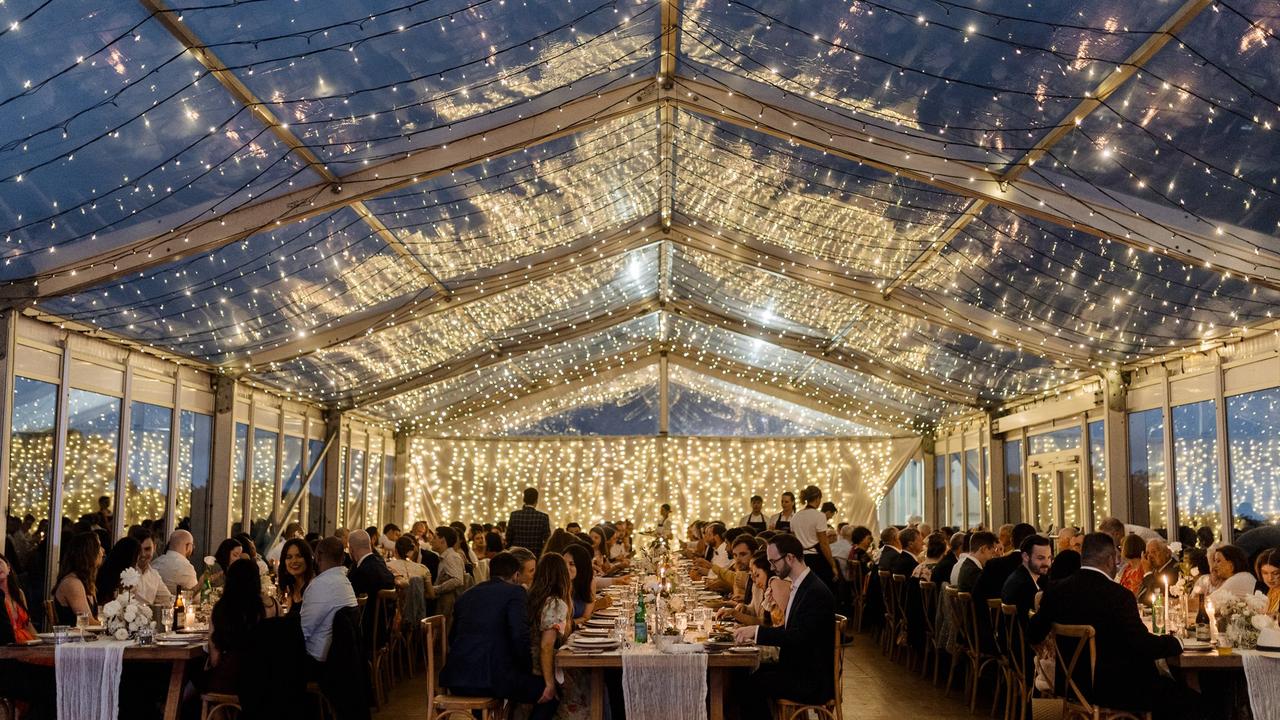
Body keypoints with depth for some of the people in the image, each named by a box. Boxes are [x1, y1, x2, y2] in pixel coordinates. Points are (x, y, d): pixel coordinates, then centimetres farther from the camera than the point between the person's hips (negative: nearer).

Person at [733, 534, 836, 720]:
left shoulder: (817, 592, -19)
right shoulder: (799, 586, 10)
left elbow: (799, 636, -27)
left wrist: (757, 630, -25)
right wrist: (755, 633, -2)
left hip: (813, 681, -9)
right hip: (797, 666, 9)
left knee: (753, 686, -21)